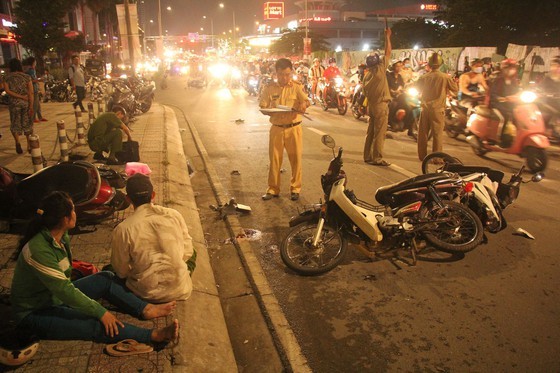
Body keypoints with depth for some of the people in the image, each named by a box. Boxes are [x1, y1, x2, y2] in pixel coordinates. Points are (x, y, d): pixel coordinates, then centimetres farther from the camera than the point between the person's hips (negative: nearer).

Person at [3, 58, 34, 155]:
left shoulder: (7, 77, 1)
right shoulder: (27, 77, -1)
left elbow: (7, 90, -9)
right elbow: (31, 93, -7)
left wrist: (21, 97, -9)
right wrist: (31, 106, -8)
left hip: (14, 103, 0)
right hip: (26, 103, 0)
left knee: (15, 124, 9)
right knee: (27, 124, 10)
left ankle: (17, 142, -14)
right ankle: (29, 145, 12)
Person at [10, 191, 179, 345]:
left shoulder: (62, 237, -4)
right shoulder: (38, 250, -31)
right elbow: (64, 289, -30)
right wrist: (100, 312, -27)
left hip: (56, 297, 9)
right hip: (34, 314, -9)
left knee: (106, 279, -4)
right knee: (96, 325, -26)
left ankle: (145, 309, -7)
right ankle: (154, 336, -27)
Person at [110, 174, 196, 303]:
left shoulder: (122, 229, -15)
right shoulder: (174, 215, -9)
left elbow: (121, 271, -4)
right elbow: (188, 252, 1)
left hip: (148, 294, -3)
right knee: (192, 254, 32)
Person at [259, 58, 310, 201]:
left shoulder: (296, 87, 0)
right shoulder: (269, 88, 2)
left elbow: (306, 100, -14)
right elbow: (263, 107, 2)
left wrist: (304, 104, -38)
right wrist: (270, 111, -20)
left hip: (293, 128, -1)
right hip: (276, 128, 1)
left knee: (295, 159, 4)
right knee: (274, 159, 7)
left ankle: (295, 188, 19)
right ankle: (273, 189, 18)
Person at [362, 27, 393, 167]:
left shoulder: (366, 76, 10)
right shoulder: (380, 70, -11)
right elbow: (388, 53, -6)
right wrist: (387, 36, 3)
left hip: (370, 105, 8)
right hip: (381, 105, -8)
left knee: (370, 132, 12)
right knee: (379, 133, -6)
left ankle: (367, 156, 17)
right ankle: (377, 158, -5)